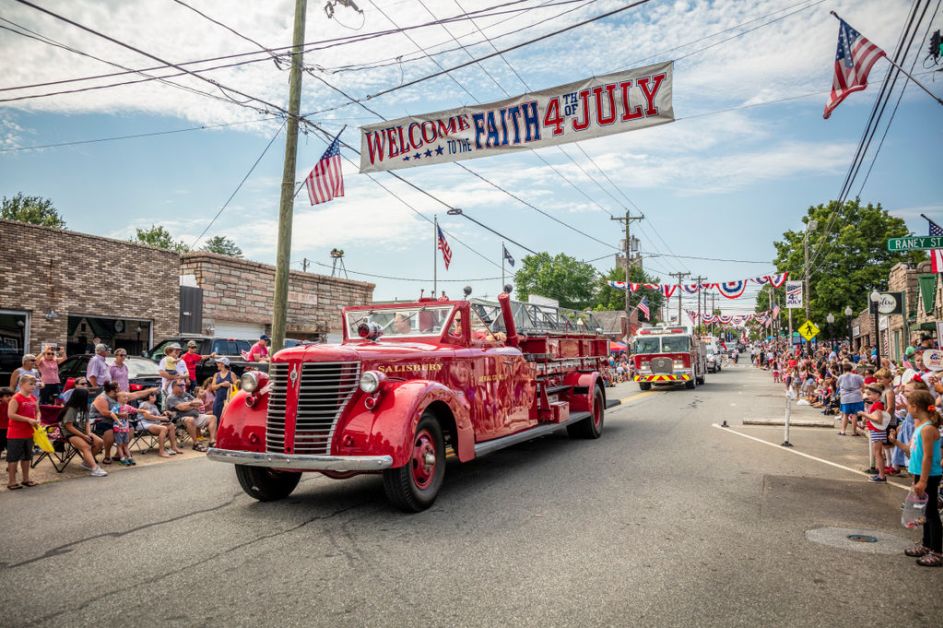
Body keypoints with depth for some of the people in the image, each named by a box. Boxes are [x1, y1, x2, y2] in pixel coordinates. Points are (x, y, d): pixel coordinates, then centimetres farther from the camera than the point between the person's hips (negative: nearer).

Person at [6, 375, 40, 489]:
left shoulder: (33, 398, 7)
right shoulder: (16, 398, -15)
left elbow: (37, 411, 20)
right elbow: (11, 414, -22)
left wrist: (37, 420, -1)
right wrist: (28, 419, -22)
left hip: (29, 433, 8)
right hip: (16, 434, -8)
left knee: (27, 457, 16)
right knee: (13, 458, 2)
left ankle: (26, 479, 27)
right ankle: (12, 481, 11)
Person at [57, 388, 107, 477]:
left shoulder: (84, 408, 8)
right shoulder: (71, 409, -15)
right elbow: (69, 427, -17)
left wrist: (88, 433, -8)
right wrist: (83, 436, -18)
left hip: (82, 432, 7)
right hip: (71, 434, -7)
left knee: (99, 442, -12)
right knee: (86, 447, -31)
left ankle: (87, 462, 5)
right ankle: (94, 468, -47)